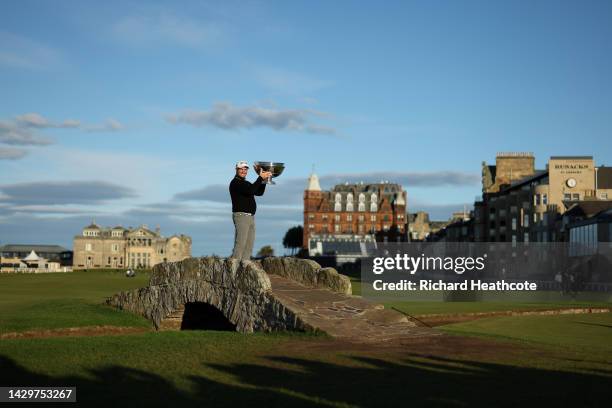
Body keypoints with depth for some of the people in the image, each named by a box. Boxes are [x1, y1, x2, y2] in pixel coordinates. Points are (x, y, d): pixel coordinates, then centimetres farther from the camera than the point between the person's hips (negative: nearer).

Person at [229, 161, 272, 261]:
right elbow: (251, 191, -21)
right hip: (241, 215, -9)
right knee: (240, 243, -14)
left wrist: (264, 180, 6)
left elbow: (259, 192, 17)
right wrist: (260, 178, -17)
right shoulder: (235, 183, -8)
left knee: (249, 245, 6)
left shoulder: (246, 183, 23)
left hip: (250, 216, 9)